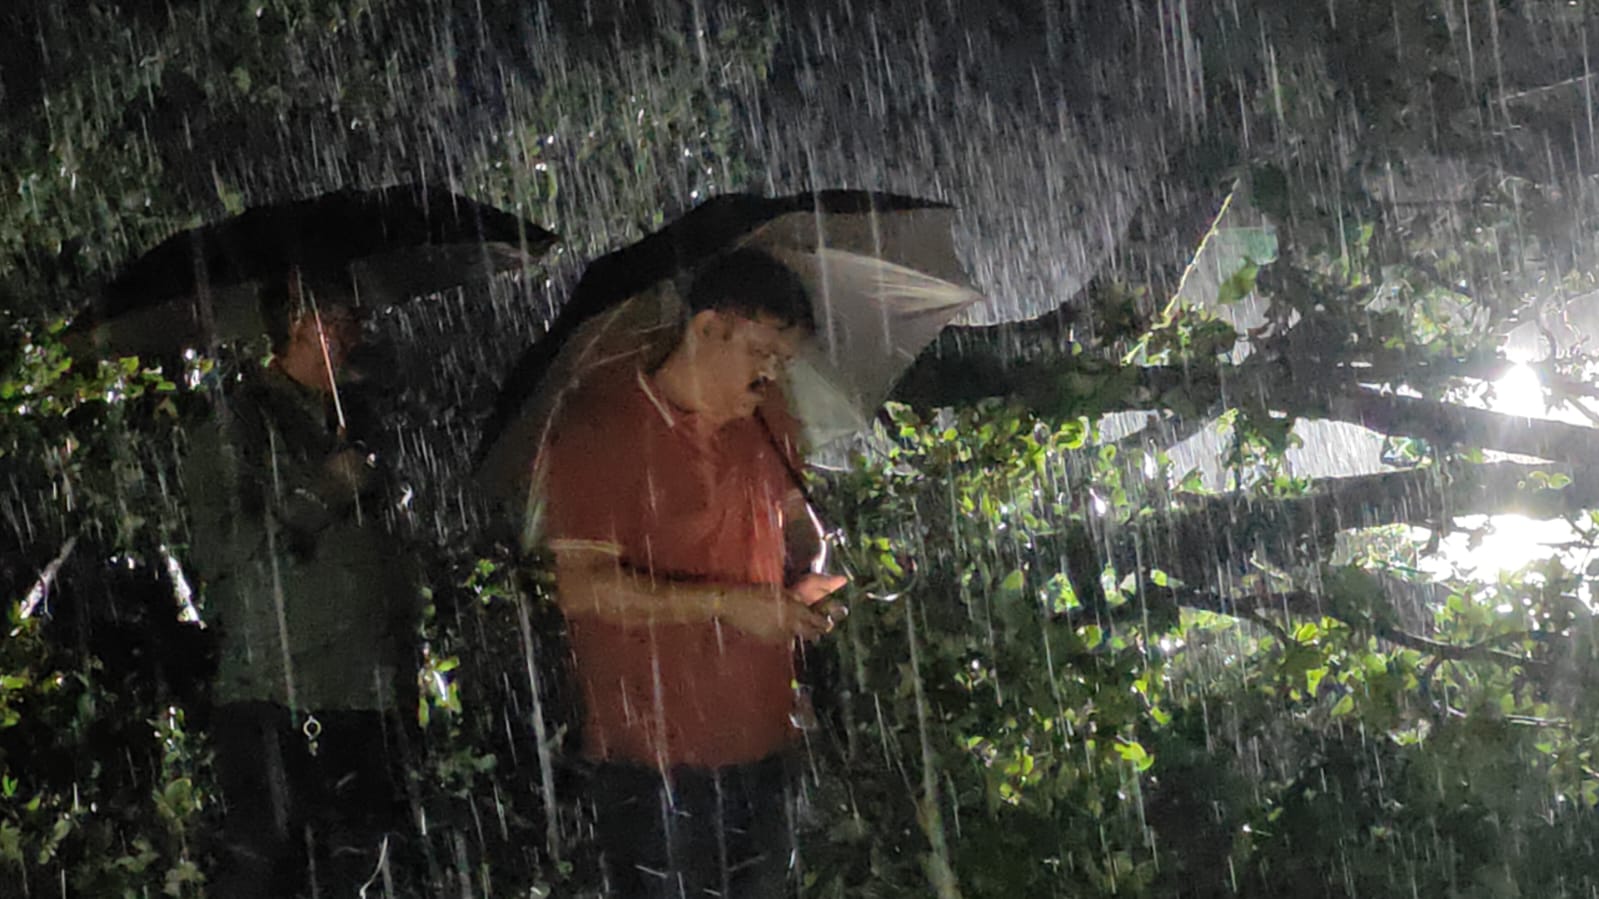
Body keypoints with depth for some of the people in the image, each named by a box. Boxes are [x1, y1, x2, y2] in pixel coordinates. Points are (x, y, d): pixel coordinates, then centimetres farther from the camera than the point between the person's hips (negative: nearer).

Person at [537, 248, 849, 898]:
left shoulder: (763, 414, 10)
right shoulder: (605, 423, -13)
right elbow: (582, 587, -20)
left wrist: (811, 575, 4)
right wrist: (728, 604, -22)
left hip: (763, 746, 7)